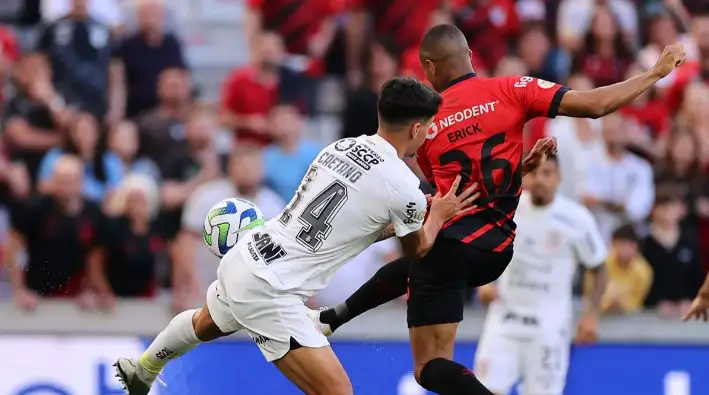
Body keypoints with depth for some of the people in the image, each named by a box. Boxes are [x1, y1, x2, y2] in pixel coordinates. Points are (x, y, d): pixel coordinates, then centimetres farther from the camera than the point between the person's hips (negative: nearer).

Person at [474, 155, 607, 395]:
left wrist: (591, 315, -7)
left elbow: (597, 269, 3)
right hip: (505, 318, 2)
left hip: (549, 323, -2)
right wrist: (484, 283, -3)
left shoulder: (576, 219, -9)